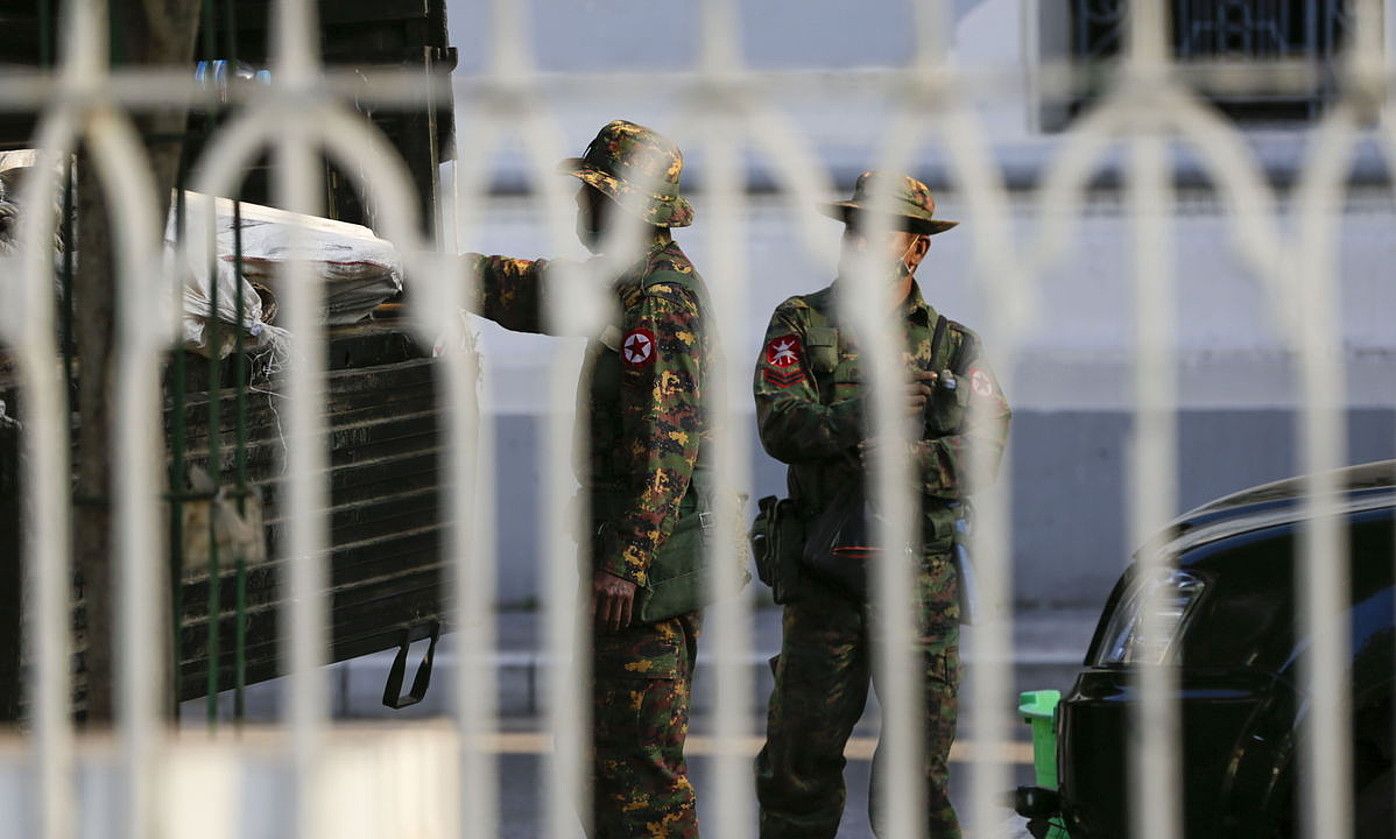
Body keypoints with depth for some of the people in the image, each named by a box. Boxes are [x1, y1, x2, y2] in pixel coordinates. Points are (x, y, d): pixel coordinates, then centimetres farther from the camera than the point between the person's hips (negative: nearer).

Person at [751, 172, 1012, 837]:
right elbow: (780, 426, -11)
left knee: (918, 774, 3)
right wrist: (868, 413, -26)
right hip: (825, 577, -1)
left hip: (920, 582, 1)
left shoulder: (954, 346, 10)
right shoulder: (801, 324, 6)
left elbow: (981, 455, -5)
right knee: (800, 764, 0)